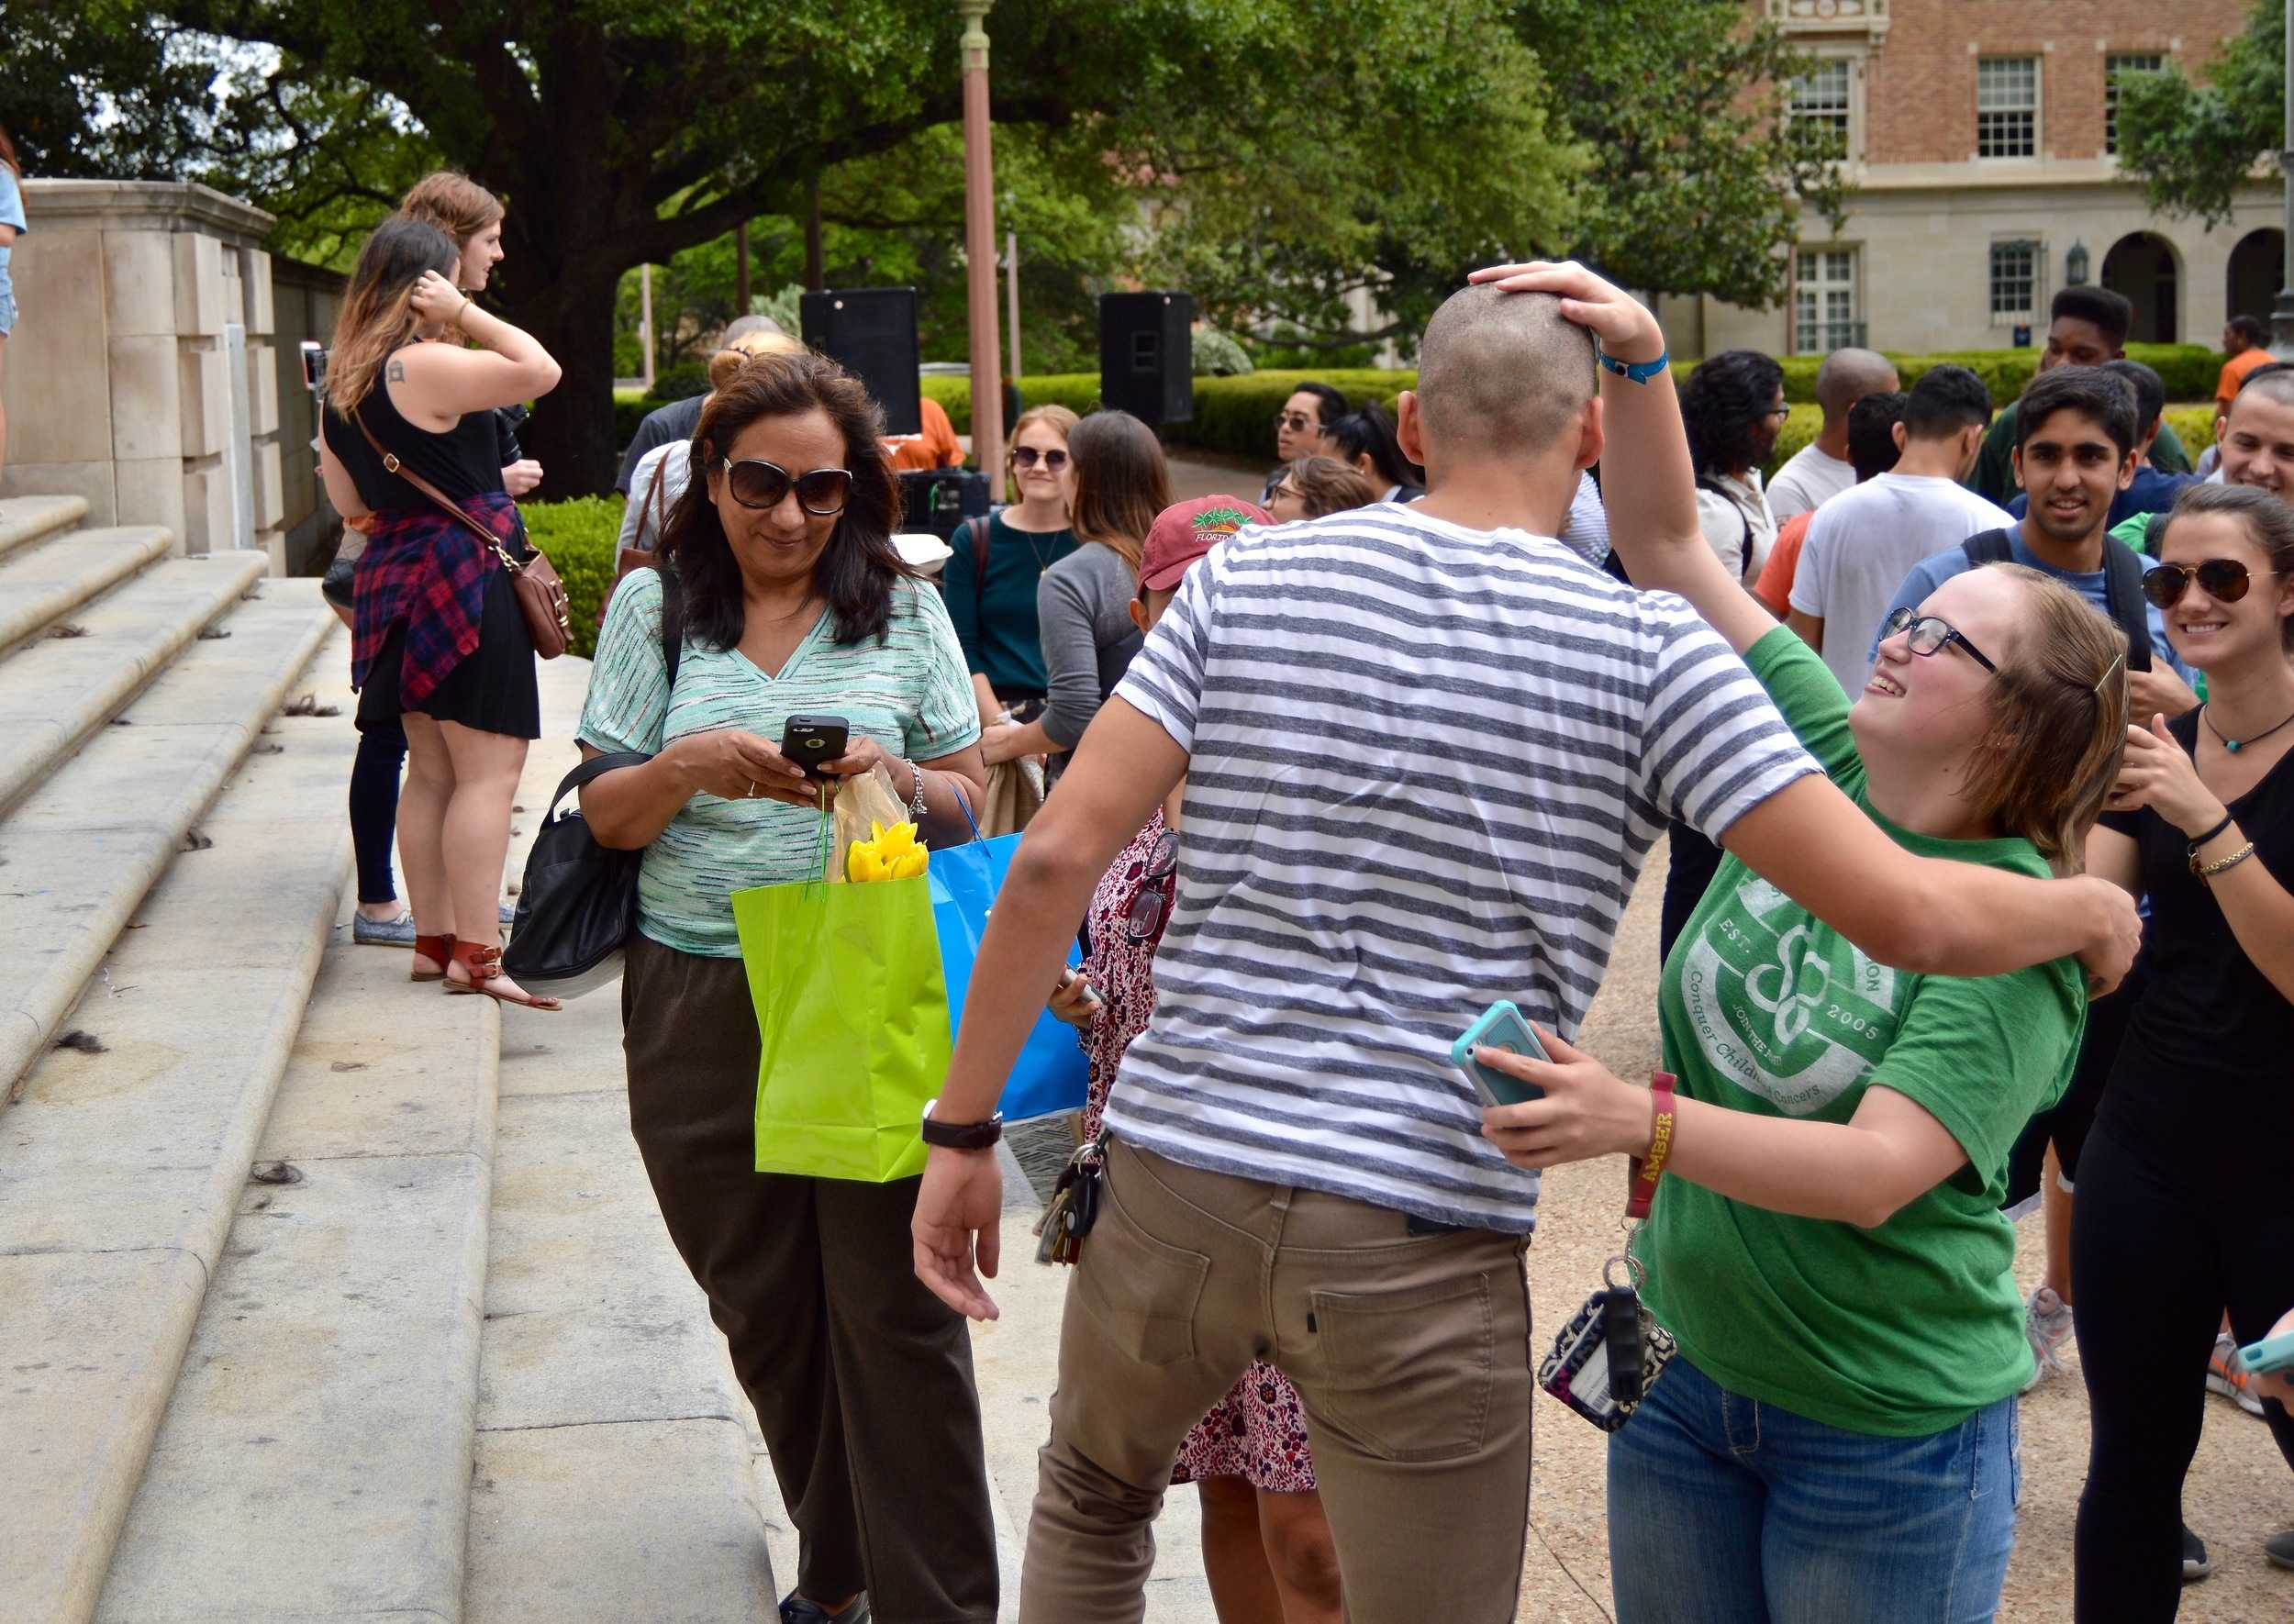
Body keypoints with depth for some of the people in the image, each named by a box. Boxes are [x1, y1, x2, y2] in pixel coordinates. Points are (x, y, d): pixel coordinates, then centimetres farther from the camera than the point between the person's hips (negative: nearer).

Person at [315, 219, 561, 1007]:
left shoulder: (342, 382, 12)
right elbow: (541, 370, -17)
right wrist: (466, 314, -8)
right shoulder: (423, 366, -16)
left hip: (396, 576, 9)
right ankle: (476, 954, -7)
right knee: (489, 770, -6)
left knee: (431, 771, 14)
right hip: (466, 576, -9)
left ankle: (434, 940, 19)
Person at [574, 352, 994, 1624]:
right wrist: (690, 768, -15)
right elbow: (603, 817, 6)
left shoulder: (902, 608, 5)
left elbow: (967, 805, 8)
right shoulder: (655, 607, 6)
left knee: (896, 1305, -4)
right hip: (699, 1006, 2)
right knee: (763, 1306, 11)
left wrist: (893, 777, -14)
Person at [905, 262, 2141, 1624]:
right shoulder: (1648, 652, -6)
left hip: (1181, 1177, 3)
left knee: (1095, 1487, 32)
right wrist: (2093, 911, 11)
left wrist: (964, 1128, 4)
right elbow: (1906, 916, -10)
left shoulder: (1249, 577, 1)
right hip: (1425, 1245, -2)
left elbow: (1059, 856, -5)